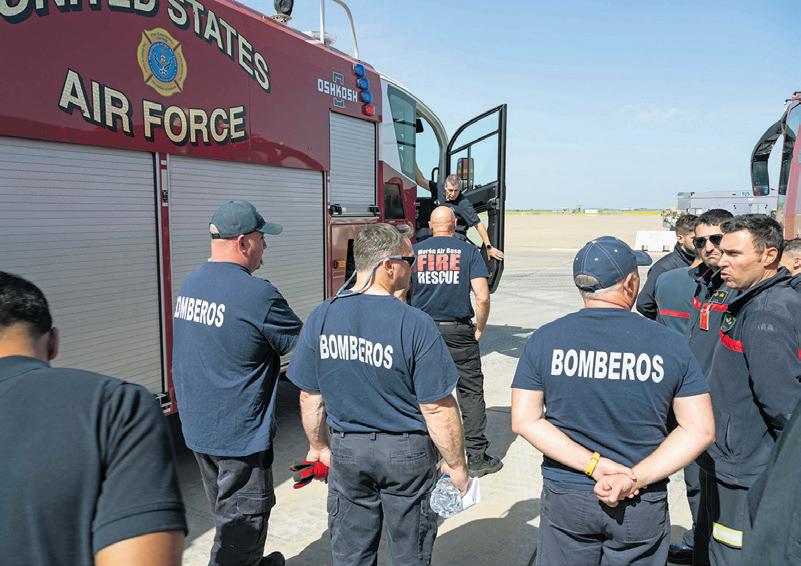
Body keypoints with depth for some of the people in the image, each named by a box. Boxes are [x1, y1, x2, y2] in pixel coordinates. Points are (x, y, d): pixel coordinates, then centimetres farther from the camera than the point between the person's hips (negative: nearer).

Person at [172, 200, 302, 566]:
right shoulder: (258, 295, -24)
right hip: (240, 435, -9)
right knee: (243, 522, 8)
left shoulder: (189, 284, 2)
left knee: (228, 514, 25)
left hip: (197, 427, 9)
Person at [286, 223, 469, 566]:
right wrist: (456, 465, -5)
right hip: (406, 452, -3)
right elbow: (437, 409, -18)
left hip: (346, 449, 4)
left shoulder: (320, 318, -8)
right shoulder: (415, 325, -22)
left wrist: (318, 446, 15)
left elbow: (310, 398, 0)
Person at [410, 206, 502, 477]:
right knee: (471, 393, 8)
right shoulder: (469, 251, -1)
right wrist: (479, 329, 3)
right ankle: (477, 457, 12)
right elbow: (482, 297, -10)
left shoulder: (415, 251, 4)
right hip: (459, 332, -2)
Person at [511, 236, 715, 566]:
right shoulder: (670, 344, -8)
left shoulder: (544, 339, -9)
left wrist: (594, 464, -12)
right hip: (643, 508, 0)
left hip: (565, 499, 0)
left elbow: (524, 421, -11)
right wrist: (634, 479, -14)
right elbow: (699, 430, -8)